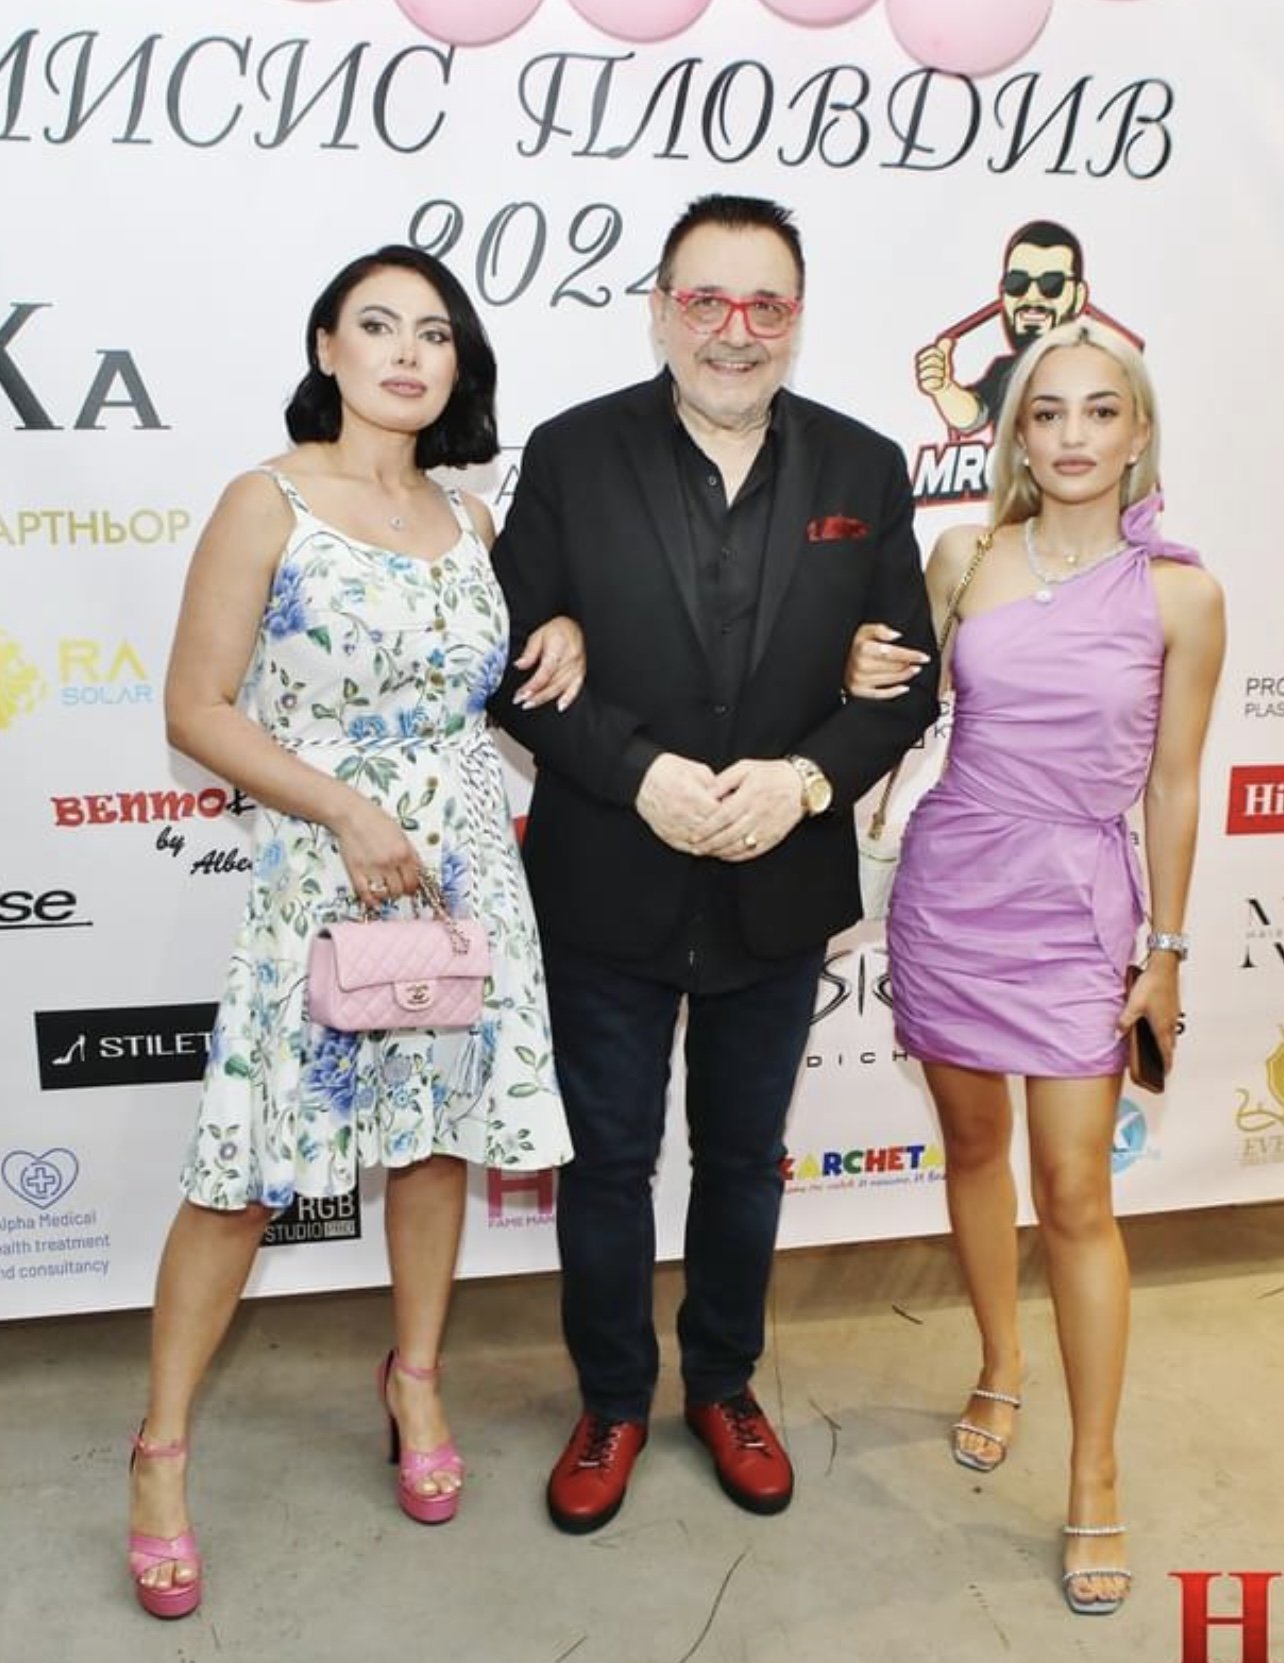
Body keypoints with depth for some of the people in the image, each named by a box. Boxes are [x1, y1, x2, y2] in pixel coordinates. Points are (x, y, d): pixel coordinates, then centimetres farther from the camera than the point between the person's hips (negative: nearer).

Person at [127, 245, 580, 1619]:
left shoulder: (468, 519, 8)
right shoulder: (267, 503, -7)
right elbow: (197, 708, -9)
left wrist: (564, 632, 2)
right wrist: (345, 809, -18)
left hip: (468, 868, 5)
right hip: (319, 877, -5)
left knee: (439, 1126, 13)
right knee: (249, 1166, 1)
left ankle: (415, 1375, 35)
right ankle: (162, 1447, 19)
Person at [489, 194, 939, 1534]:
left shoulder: (864, 470, -1)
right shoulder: (571, 455, -6)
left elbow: (904, 680, -1)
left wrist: (806, 778, -18)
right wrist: (639, 771, -21)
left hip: (779, 891, 2)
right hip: (608, 887, -1)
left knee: (744, 1157, 19)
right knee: (607, 1162, 13)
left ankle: (724, 1385, 42)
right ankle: (612, 1403, 37)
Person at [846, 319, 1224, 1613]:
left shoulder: (1179, 594, -6)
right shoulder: (963, 555, 0)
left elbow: (1172, 787, 0)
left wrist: (1167, 949, 3)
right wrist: (868, 678, -10)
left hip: (1076, 908, -2)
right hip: (950, 886, 3)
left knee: (1075, 1191, -1)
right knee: (972, 1143, 16)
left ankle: (1094, 1486, 15)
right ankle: (1001, 1371, 39)